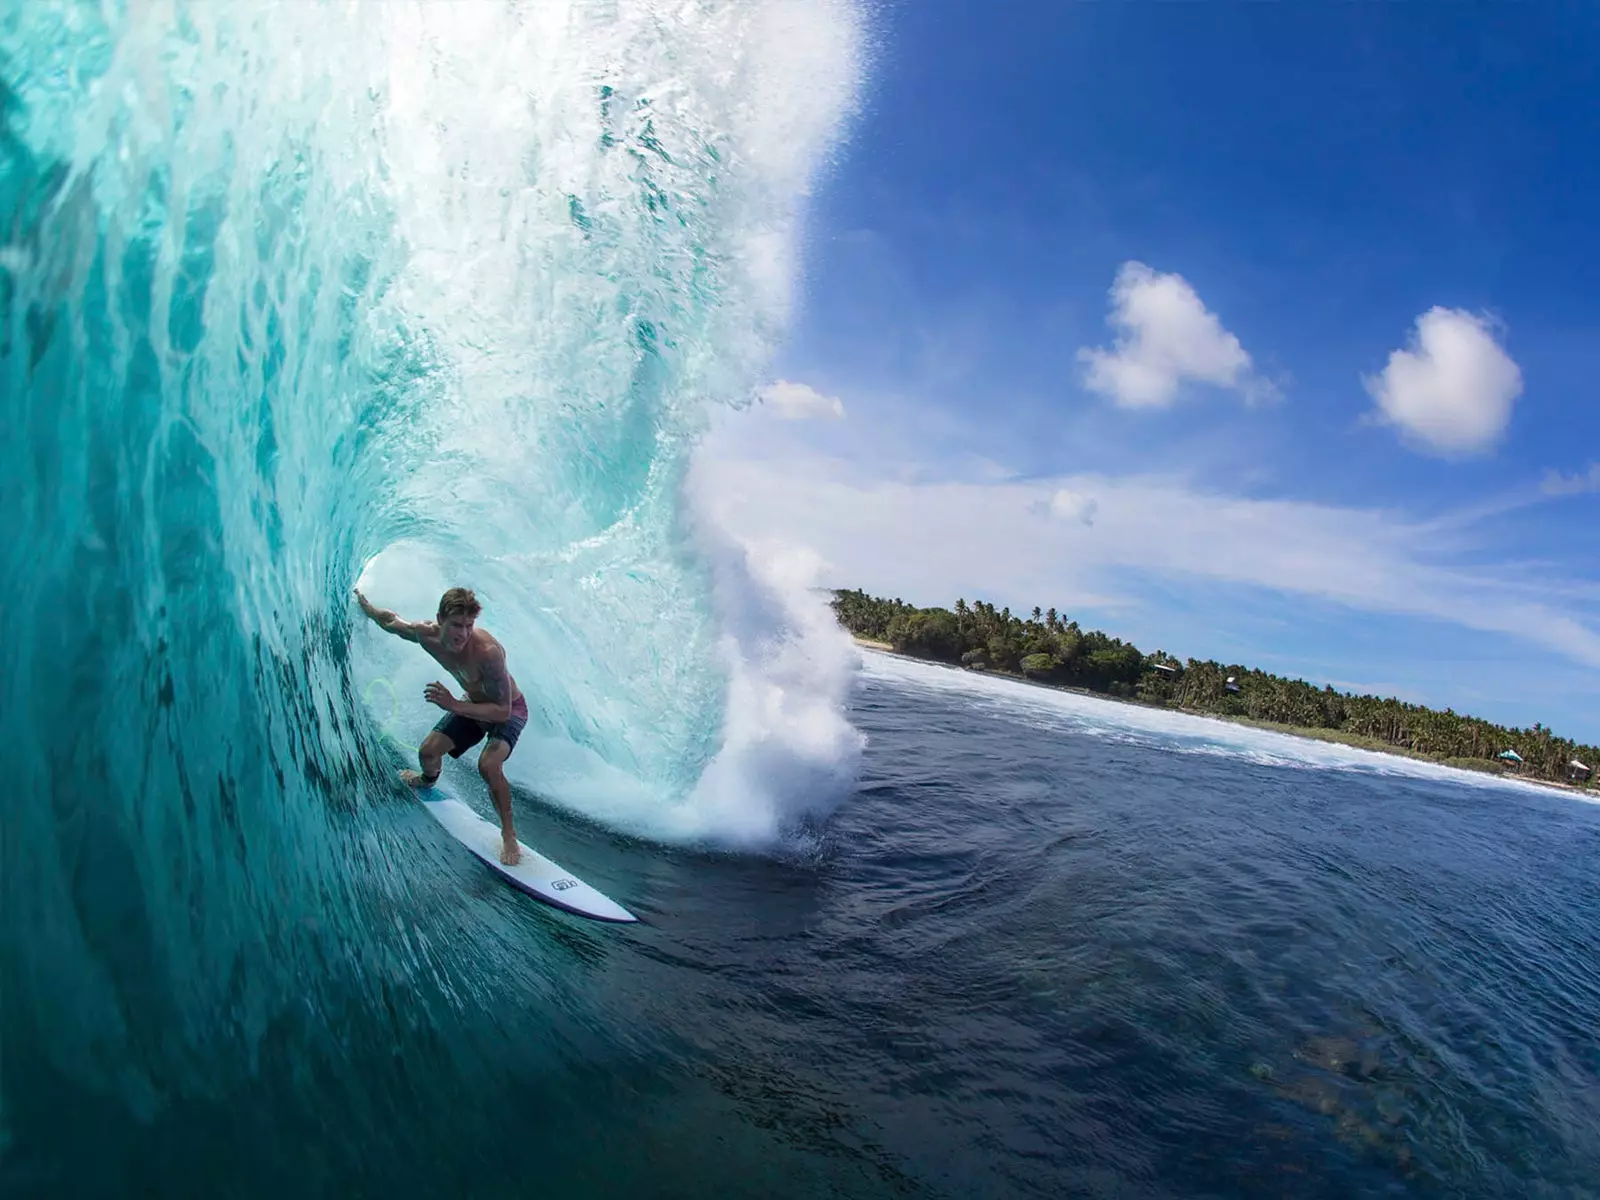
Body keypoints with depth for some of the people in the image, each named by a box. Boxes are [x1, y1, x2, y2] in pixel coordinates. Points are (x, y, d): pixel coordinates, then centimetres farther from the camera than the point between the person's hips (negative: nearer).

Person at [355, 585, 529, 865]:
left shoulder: (488, 652, -41)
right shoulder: (425, 634, -21)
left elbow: (503, 711, -37)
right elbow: (390, 620, 3)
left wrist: (454, 705, -42)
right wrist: (363, 603, 18)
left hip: (509, 709, -6)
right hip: (473, 704, 7)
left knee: (488, 764, -29)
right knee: (428, 751, 5)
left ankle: (509, 834, -9)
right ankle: (428, 780, 46)